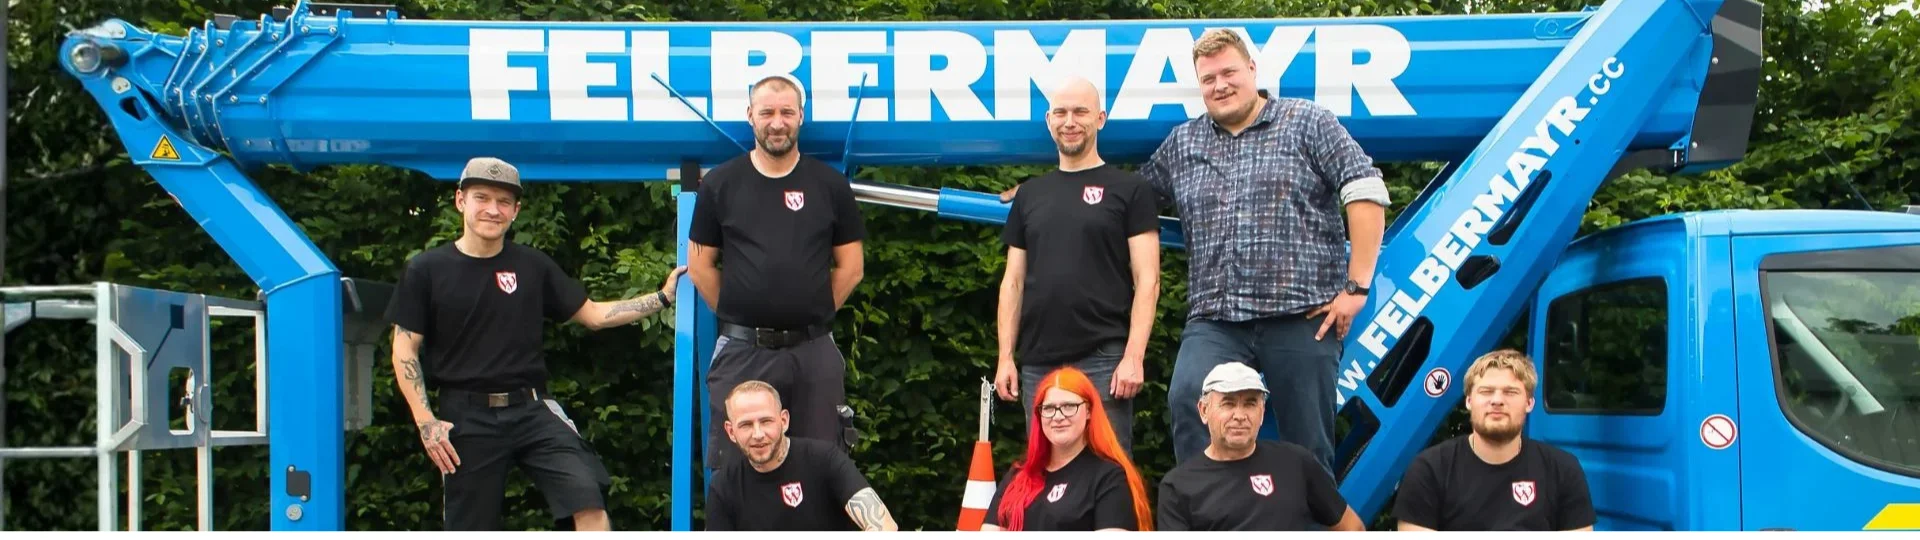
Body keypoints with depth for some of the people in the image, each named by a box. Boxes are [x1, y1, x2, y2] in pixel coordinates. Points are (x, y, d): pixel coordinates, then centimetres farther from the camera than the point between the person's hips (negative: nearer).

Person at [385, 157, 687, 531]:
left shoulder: (533, 266, 7)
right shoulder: (426, 270, 0)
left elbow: (593, 315, 12)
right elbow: (405, 351, 1)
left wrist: (662, 297, 3)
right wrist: (425, 421, -9)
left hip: (532, 409, 2)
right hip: (466, 417, -1)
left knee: (588, 500, -16)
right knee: (470, 529, 5)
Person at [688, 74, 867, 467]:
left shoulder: (830, 185, 5)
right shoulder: (720, 184, 4)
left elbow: (850, 267, 9)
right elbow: (700, 266, 8)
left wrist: (813, 314, 6)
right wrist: (737, 317, 6)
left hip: (813, 350, 1)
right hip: (741, 350, 0)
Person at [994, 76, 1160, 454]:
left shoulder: (1129, 190, 3)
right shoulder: (1031, 194, 16)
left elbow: (1147, 280, -3)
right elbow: (1013, 282, 16)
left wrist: (1134, 356, -13)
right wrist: (1005, 357, 7)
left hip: (1104, 363, -4)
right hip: (1037, 364, 5)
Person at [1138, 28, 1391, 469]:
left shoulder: (1309, 123, 4)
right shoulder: (1181, 144, 16)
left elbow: (1367, 193, -2)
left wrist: (1356, 286, -9)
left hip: (1301, 315, -3)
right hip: (1214, 320, 3)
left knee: (1308, 447, 1)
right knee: (1187, 400, -24)